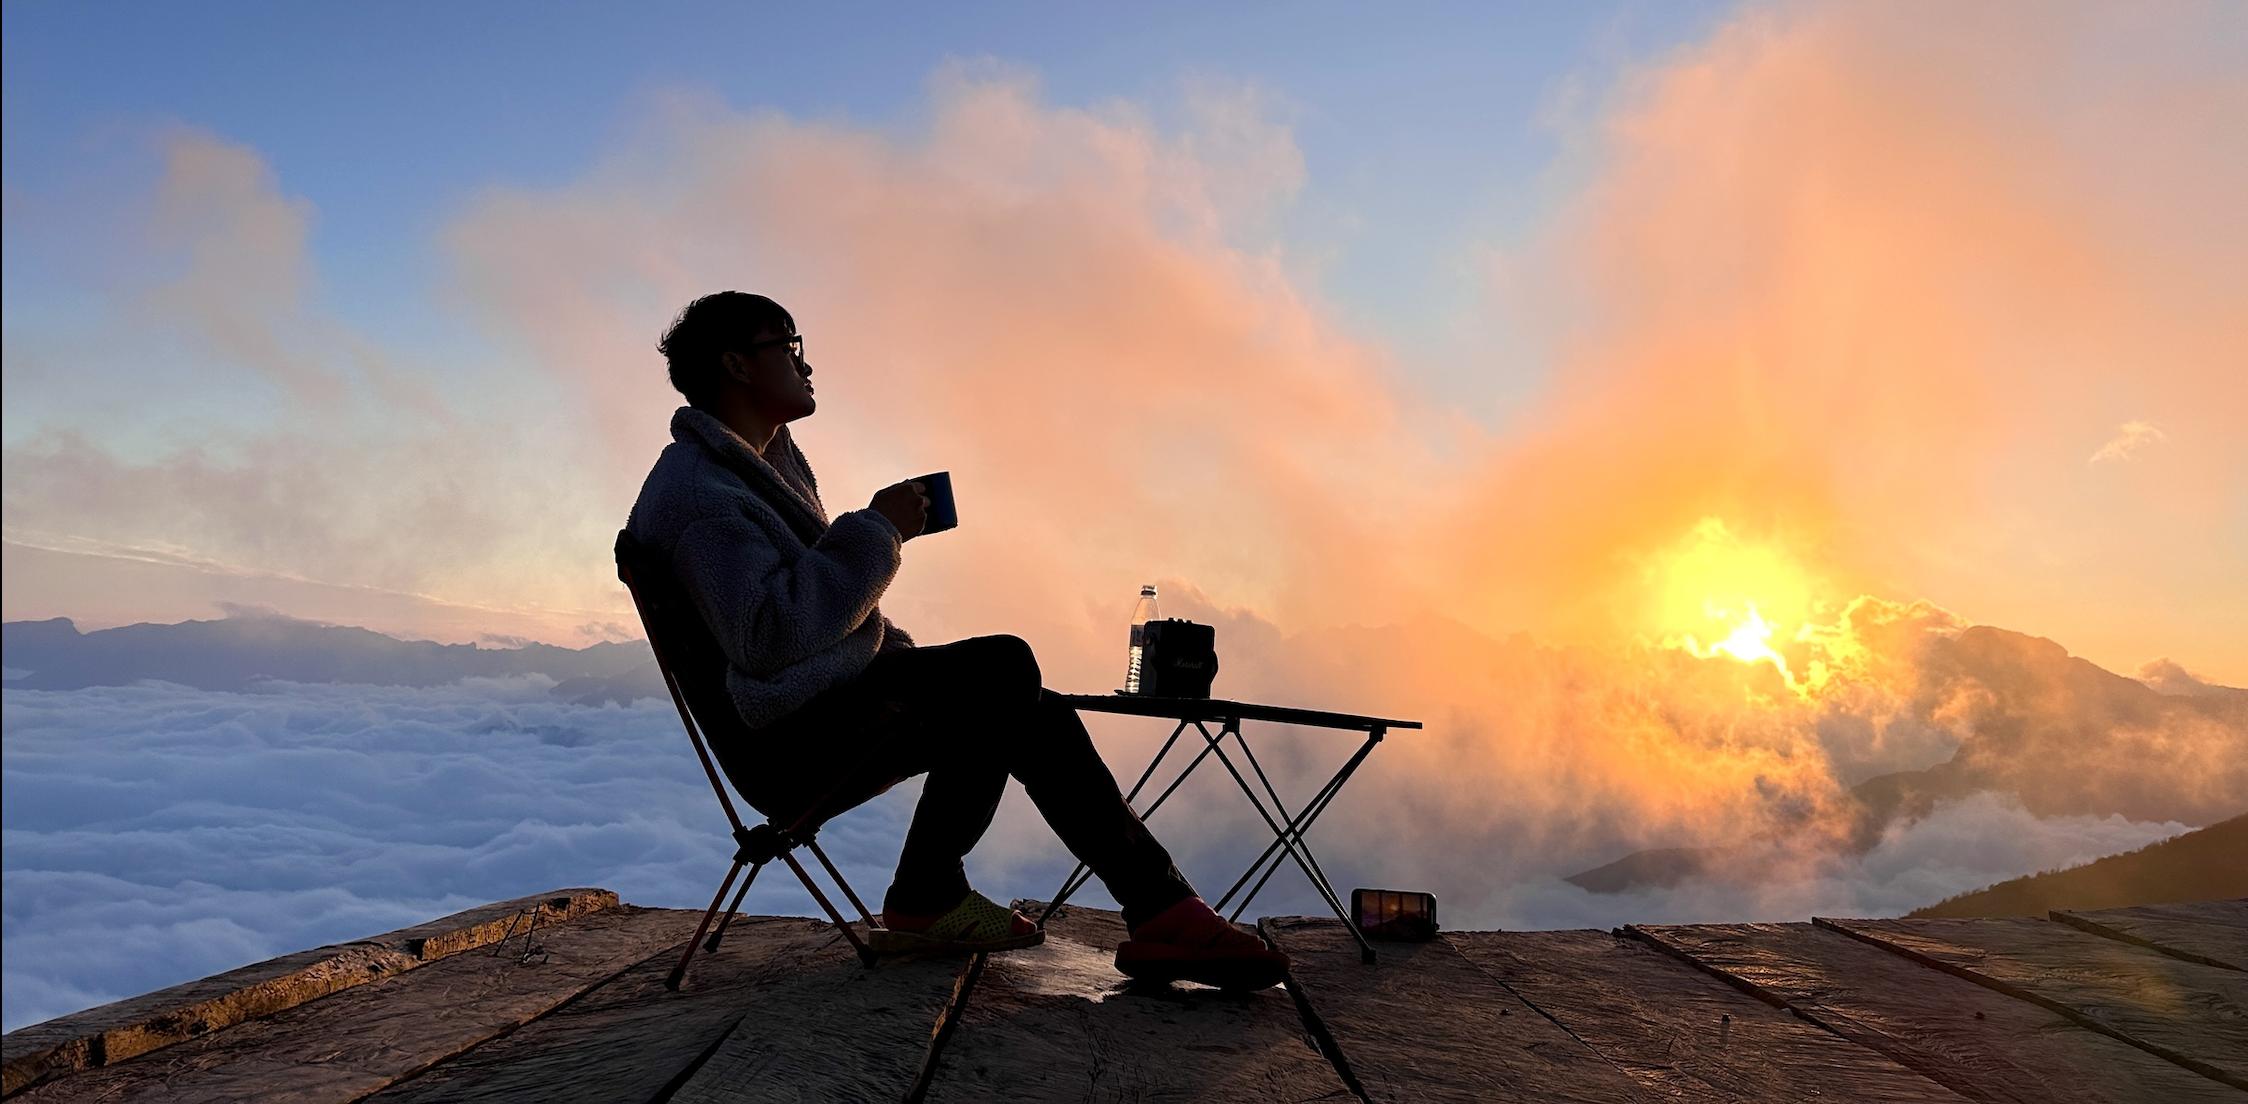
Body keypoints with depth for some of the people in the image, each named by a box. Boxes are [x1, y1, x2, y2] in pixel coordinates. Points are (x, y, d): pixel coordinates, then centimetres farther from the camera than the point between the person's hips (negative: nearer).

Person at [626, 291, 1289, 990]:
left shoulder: (766, 460, 20)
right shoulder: (696, 487, -14)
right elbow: (768, 635, -29)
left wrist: (903, 664, 14)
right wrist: (878, 531, -20)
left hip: (836, 721, 10)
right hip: (789, 752, -10)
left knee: (1035, 715, 0)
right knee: (1002, 667, -24)